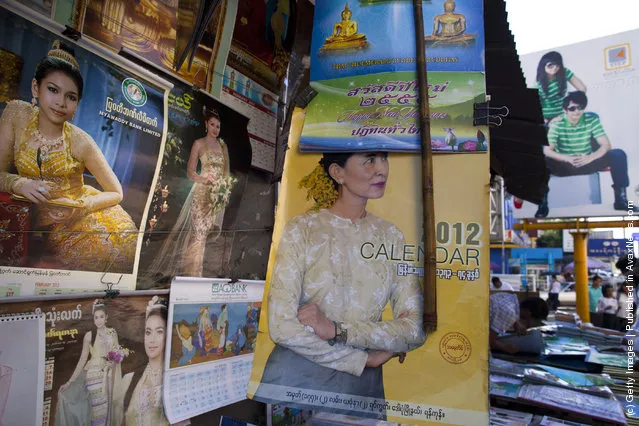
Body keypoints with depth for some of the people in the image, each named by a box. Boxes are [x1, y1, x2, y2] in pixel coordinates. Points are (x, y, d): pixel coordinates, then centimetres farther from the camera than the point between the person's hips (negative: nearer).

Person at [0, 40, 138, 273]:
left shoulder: (81, 142, -13)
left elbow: (115, 193, -5)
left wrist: (77, 206, -21)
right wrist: (20, 184, -23)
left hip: (83, 217, -2)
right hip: (42, 220, 3)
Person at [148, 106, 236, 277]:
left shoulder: (223, 145, 15)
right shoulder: (199, 144, 2)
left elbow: (227, 171, 17)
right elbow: (190, 172, -2)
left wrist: (226, 185, -1)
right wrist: (206, 181, -18)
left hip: (220, 194, 5)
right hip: (203, 193, -5)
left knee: (212, 231, 5)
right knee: (199, 231, -8)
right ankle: (192, 272, -2)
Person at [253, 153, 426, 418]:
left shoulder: (392, 237, -2)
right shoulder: (301, 229, -11)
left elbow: (416, 330, -8)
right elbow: (282, 327, -18)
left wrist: (338, 331, -20)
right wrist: (367, 359, -12)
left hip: (363, 386, 3)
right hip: (295, 380, -2)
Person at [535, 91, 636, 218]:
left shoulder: (592, 119, -6)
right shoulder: (557, 124, -13)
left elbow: (606, 145, -12)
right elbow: (547, 150, -22)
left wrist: (590, 158, -32)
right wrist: (567, 158, -39)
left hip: (587, 163, 3)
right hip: (565, 166, -2)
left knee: (618, 155, -20)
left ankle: (620, 199, -9)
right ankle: (543, 203, -23)